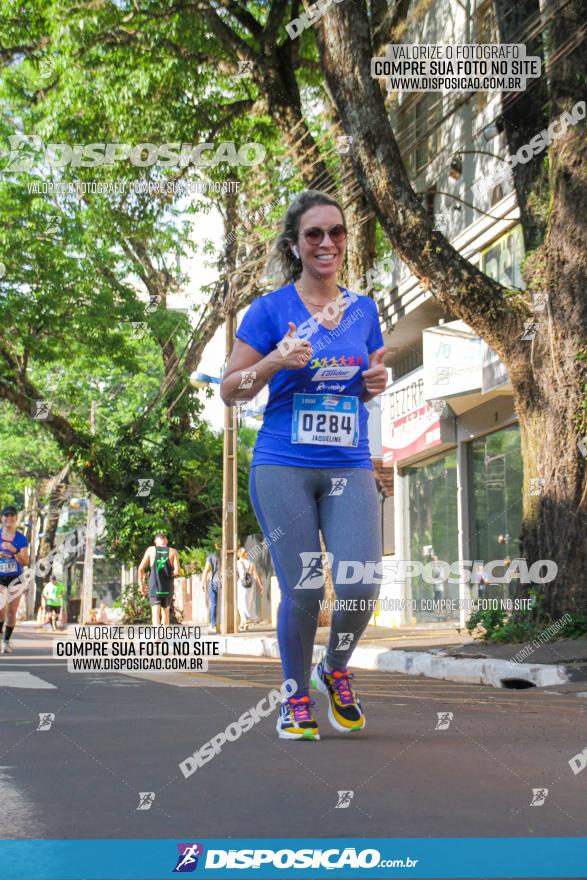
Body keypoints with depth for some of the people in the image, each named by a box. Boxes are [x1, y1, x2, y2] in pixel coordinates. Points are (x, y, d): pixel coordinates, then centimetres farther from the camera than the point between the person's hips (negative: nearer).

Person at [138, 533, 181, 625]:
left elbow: (141, 568, -4)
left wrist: (142, 584, 7)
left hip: (154, 587, -1)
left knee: (155, 613, -7)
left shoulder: (151, 550, 1)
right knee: (165, 612, 18)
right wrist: (170, 574, 11)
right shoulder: (172, 551, 1)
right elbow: (177, 571, -10)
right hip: (168, 588, 1)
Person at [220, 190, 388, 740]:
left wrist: (376, 381, 0)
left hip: (350, 468, 3)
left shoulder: (363, 309, 12)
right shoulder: (271, 310, 0)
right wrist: (276, 361, -15)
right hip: (283, 467, -3)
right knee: (302, 589, -1)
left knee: (361, 584, -9)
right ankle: (296, 697, 22)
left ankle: (335, 671, 22)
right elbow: (228, 391, 2)